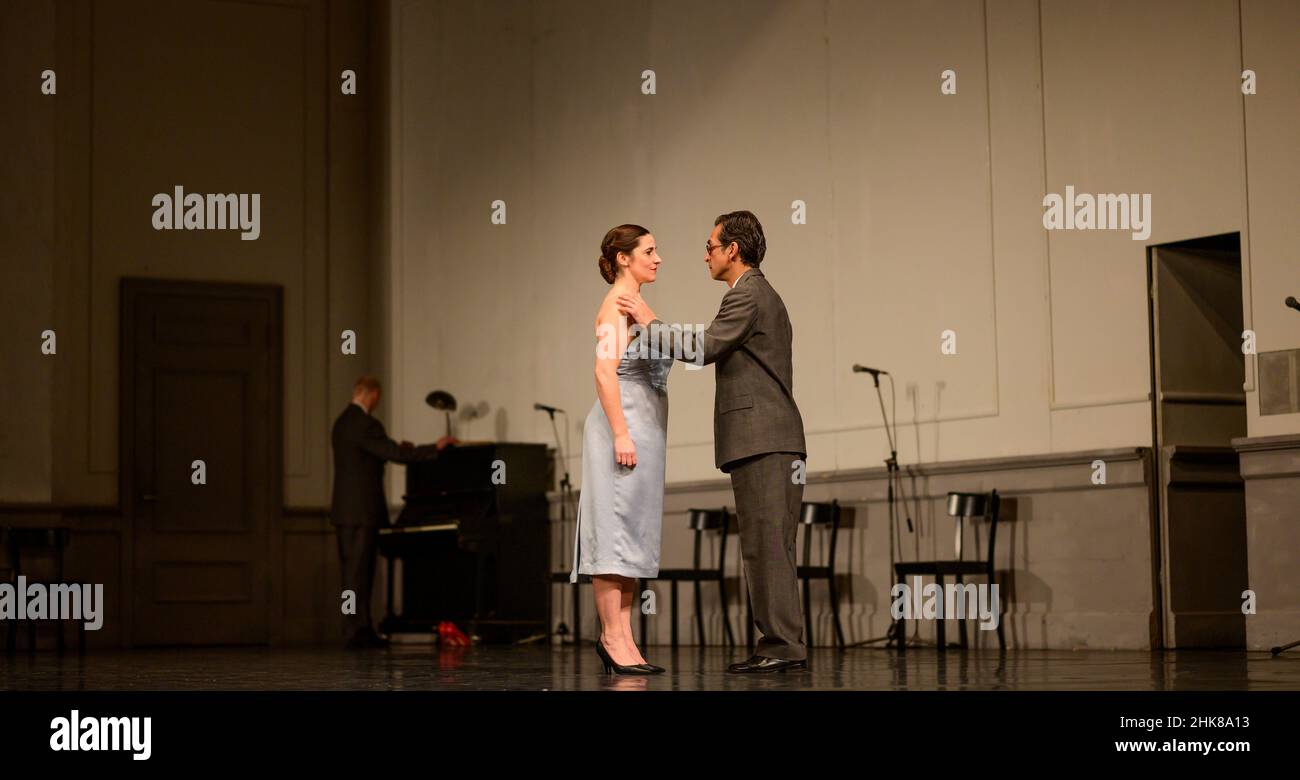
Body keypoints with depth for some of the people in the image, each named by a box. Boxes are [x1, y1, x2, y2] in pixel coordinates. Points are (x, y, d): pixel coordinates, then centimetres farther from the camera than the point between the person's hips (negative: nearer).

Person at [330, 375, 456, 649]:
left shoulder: (342, 423, 14)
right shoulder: (365, 424, -16)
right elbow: (397, 455, -19)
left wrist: (397, 449, 24)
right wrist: (436, 448, -10)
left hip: (344, 510, 9)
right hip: (361, 510, -9)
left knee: (352, 571, 10)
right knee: (359, 572, -7)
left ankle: (357, 629, 14)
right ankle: (357, 632, -6)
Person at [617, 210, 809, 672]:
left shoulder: (746, 295, -8)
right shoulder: (764, 295, 24)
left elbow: (705, 347, -16)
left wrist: (649, 323, -6)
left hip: (760, 440, -10)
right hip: (770, 440, 10)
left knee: (766, 544, -11)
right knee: (768, 546, 9)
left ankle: (783, 646, -13)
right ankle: (780, 645, 9)